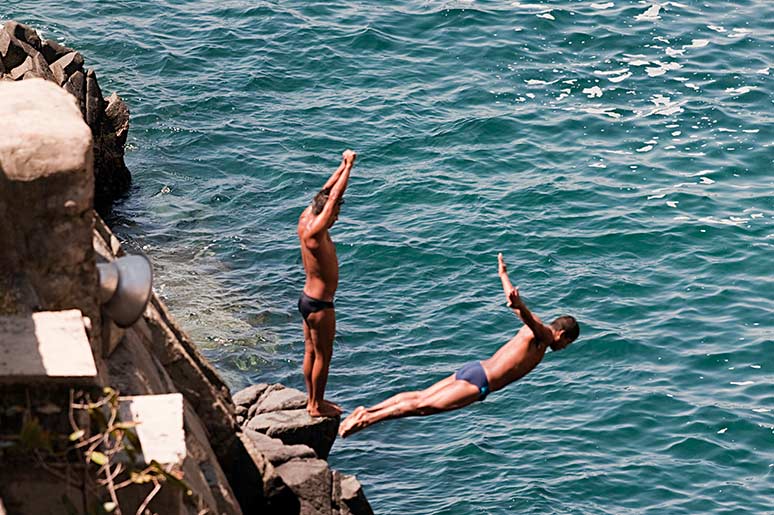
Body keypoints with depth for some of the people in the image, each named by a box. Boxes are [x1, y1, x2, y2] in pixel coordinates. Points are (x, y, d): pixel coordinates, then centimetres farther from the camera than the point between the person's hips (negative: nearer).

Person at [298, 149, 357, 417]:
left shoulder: (305, 221, -1)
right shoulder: (313, 232, -25)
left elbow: (327, 192, 6)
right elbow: (333, 196, -26)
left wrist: (343, 166, 4)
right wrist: (348, 166, -22)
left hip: (307, 299, 10)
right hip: (319, 305, -10)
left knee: (311, 352, 19)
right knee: (323, 356, 4)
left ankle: (313, 399, 31)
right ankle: (317, 406, 15)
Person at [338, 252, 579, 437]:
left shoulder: (534, 328, 19)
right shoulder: (542, 335, -6)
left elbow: (513, 298, 32)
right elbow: (528, 317, -29)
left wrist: (503, 275, 50)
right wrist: (518, 305, -52)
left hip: (472, 370, 9)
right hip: (479, 381, -9)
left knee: (419, 396, 2)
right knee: (423, 405, -13)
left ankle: (367, 411, -6)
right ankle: (367, 418, -21)